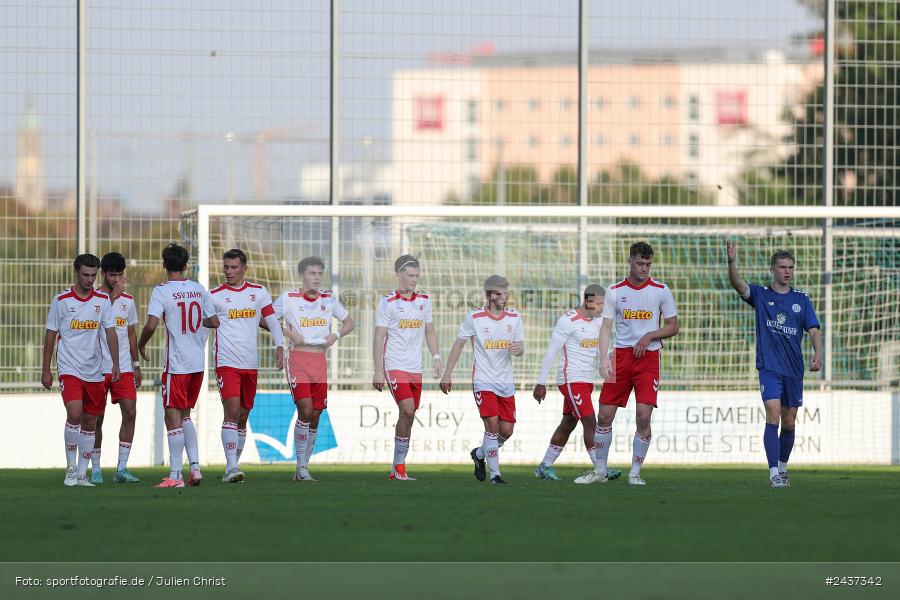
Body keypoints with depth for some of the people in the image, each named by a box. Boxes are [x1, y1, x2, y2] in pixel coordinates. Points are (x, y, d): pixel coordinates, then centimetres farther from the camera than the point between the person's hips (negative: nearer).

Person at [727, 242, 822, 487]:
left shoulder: (801, 299, 9)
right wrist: (732, 262, -34)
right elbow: (737, 284, -15)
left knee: (788, 423, 10)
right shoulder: (760, 295, 2)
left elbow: (814, 329, 5)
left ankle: (782, 468, 30)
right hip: (769, 367, -3)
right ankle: (774, 473, -20)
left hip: (794, 369, 3)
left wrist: (817, 354, -14)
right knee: (773, 415, -18)